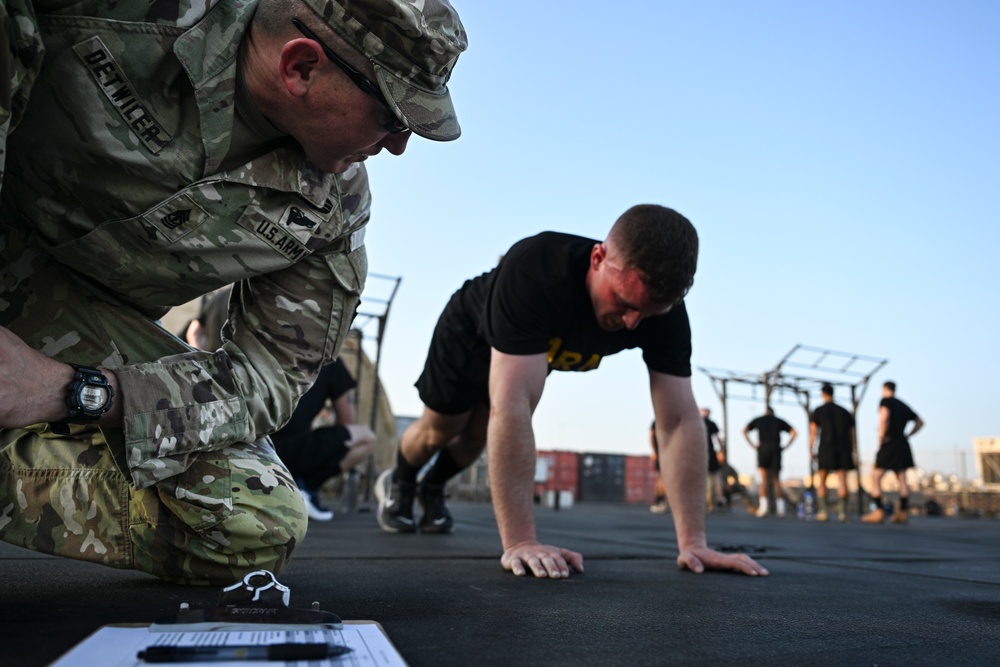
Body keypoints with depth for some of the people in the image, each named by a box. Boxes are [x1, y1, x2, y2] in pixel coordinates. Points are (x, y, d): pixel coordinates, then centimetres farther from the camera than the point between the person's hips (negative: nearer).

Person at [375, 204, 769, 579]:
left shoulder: (664, 310, -34)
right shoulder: (535, 269, -50)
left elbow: (679, 421, -32)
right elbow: (513, 405, -55)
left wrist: (693, 543, -36)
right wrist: (519, 542, -56)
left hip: (535, 357, 4)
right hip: (470, 337, -3)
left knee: (476, 438, 20)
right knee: (440, 430, 17)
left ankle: (432, 488, 53)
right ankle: (398, 483, 52)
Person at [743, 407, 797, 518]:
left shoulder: (758, 420, 15)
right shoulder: (779, 421, 18)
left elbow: (744, 430, 2)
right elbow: (794, 432, 9)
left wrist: (753, 444, 0)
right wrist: (786, 446, 6)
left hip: (763, 449, -1)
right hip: (776, 450, 1)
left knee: (764, 479, -2)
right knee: (776, 479, 7)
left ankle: (763, 506, -13)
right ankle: (780, 507, -1)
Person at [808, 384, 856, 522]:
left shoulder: (818, 411, 5)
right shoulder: (845, 412, 16)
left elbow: (813, 432, -3)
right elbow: (851, 434, 13)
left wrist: (811, 450, 0)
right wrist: (851, 453, 16)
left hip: (826, 448, -2)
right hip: (843, 449, 2)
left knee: (822, 481, 4)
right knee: (842, 480, -3)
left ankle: (822, 511, -5)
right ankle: (842, 511, -13)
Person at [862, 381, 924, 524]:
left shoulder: (886, 401, -3)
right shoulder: (903, 405, 18)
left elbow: (884, 416, -23)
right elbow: (920, 422, 24)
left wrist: (881, 436, -15)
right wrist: (907, 435, 18)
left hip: (890, 443, -7)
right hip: (903, 445, 7)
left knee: (876, 476, -4)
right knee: (901, 478, 8)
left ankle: (878, 512, -10)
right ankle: (903, 513, 9)